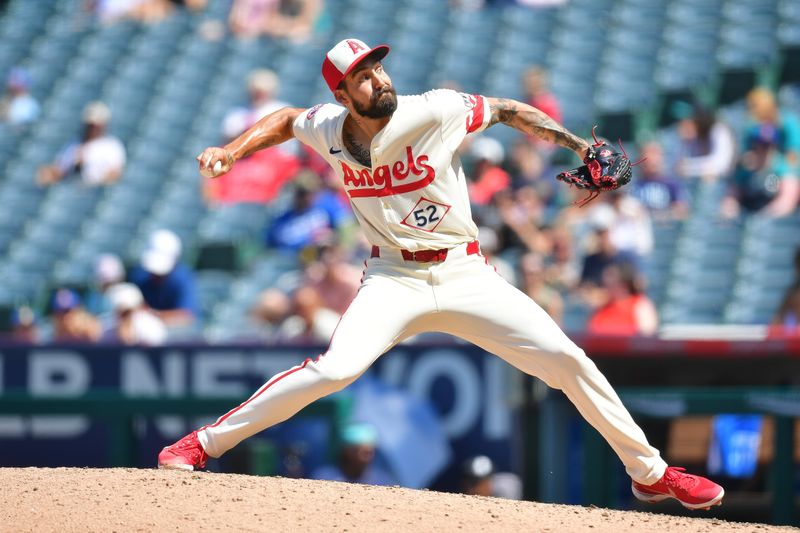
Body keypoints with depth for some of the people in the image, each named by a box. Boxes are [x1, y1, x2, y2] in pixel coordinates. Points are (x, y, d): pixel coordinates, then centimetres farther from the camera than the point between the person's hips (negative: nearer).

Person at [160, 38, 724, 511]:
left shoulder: (434, 112, -13)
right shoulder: (328, 130, -4)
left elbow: (508, 111, -2)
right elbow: (287, 119, 18)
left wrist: (578, 146, -11)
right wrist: (232, 151, 5)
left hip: (465, 273, 0)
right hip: (395, 279, 0)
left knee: (567, 360, -8)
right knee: (334, 369, -26)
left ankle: (650, 471, 9)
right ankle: (203, 444, -16)